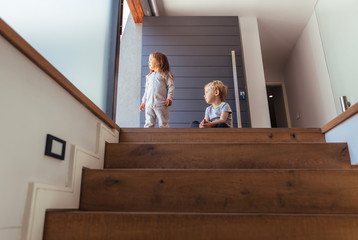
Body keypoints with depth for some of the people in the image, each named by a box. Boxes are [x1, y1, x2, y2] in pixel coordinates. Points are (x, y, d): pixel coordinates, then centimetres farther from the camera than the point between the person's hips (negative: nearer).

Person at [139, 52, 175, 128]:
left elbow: (171, 87, -3)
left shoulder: (166, 75, 3)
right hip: (149, 104, 5)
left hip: (161, 104, -5)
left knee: (163, 124, -1)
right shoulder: (149, 76, 20)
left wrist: (169, 98, -16)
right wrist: (143, 102, 18)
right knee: (148, 124, 3)